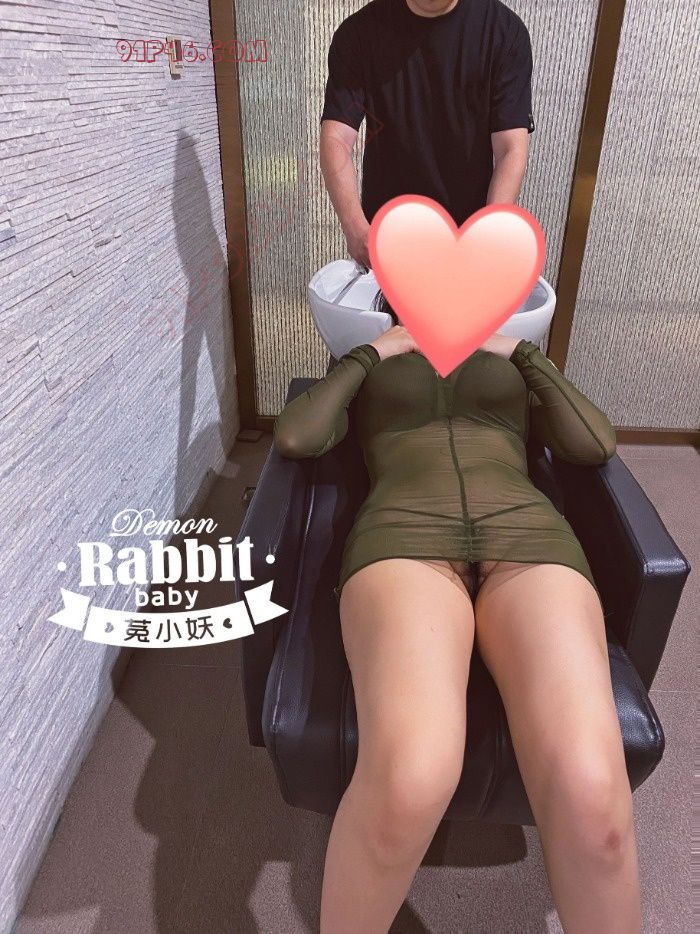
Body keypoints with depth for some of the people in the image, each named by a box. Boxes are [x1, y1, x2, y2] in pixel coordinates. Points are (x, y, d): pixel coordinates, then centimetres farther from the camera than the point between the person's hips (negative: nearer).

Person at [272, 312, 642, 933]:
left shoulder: (512, 365, 35)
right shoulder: (370, 370, 32)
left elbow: (597, 445, 18)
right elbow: (294, 439, 12)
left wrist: (522, 353, 23)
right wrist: (369, 353, 20)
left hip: (529, 533, 2)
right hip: (405, 532, -1)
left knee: (590, 794, -29)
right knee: (408, 783, -33)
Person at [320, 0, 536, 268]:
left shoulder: (505, 30, -9)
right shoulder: (359, 32, -8)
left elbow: (511, 148, -15)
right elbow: (336, 139, -16)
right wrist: (356, 228, -32)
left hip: (469, 230, 0)